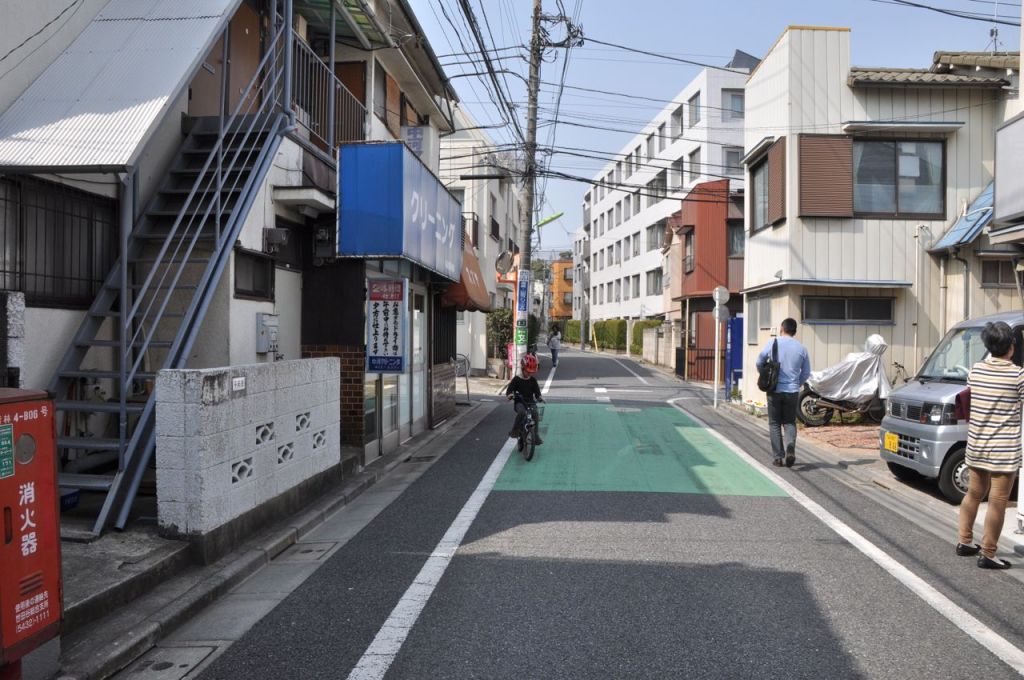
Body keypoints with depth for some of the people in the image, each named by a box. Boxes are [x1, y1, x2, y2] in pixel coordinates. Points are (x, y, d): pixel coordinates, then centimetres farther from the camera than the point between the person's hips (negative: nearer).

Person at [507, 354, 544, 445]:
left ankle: (536, 435, -9)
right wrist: (510, 394, -23)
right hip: (520, 402, -2)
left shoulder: (533, 380, 10)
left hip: (531, 402, 3)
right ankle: (515, 430, -17)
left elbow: (537, 391, 7)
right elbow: (509, 389, 0)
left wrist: (539, 397, -15)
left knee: (535, 413, -23)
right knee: (521, 412, -34)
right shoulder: (516, 379, 2)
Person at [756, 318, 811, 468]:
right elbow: (806, 372, 7)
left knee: (775, 423, 9)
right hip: (792, 392, 1)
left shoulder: (773, 343, -4)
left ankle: (777, 457, 6)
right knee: (789, 422, 13)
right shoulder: (801, 348, 2)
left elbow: (759, 362, 0)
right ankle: (790, 445, -13)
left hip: (775, 390, -1)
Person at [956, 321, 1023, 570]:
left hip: (976, 445, 6)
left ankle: (965, 542, 27)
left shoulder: (976, 370, 2)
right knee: (997, 502, 1)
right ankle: (987, 555, 5)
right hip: (1004, 450, -6)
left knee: (974, 493, 19)